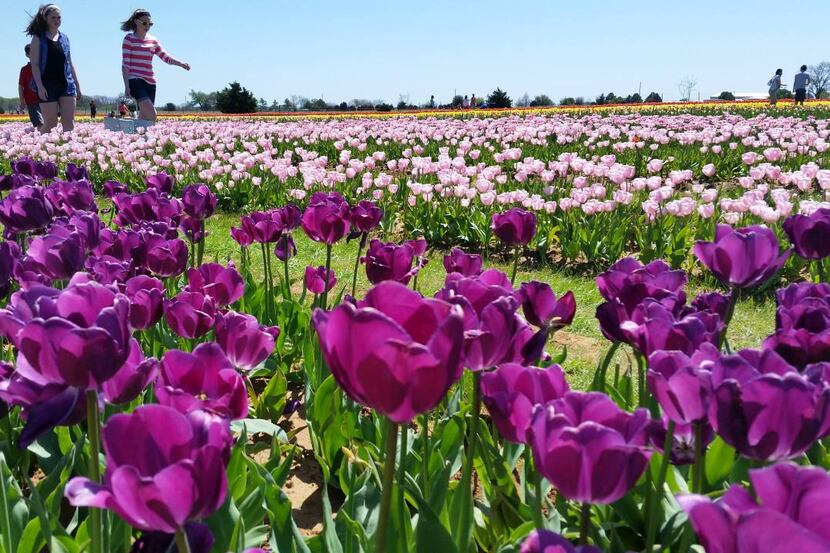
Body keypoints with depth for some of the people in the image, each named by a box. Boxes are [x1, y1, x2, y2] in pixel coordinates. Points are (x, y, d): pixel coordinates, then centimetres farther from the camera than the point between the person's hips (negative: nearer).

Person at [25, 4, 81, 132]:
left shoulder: (64, 38, 14)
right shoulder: (38, 38, 1)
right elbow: (34, 64, -5)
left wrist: (77, 85, 15)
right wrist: (40, 86, -16)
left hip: (67, 84, 4)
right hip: (47, 86, -4)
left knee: (69, 123, -4)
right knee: (51, 124, -1)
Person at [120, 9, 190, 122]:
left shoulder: (153, 40, 14)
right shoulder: (129, 39, -1)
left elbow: (165, 57, 4)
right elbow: (125, 64, -5)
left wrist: (180, 63, -16)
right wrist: (127, 86, -12)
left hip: (150, 83, 6)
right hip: (136, 81, -6)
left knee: (144, 117, 6)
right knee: (151, 115, -24)